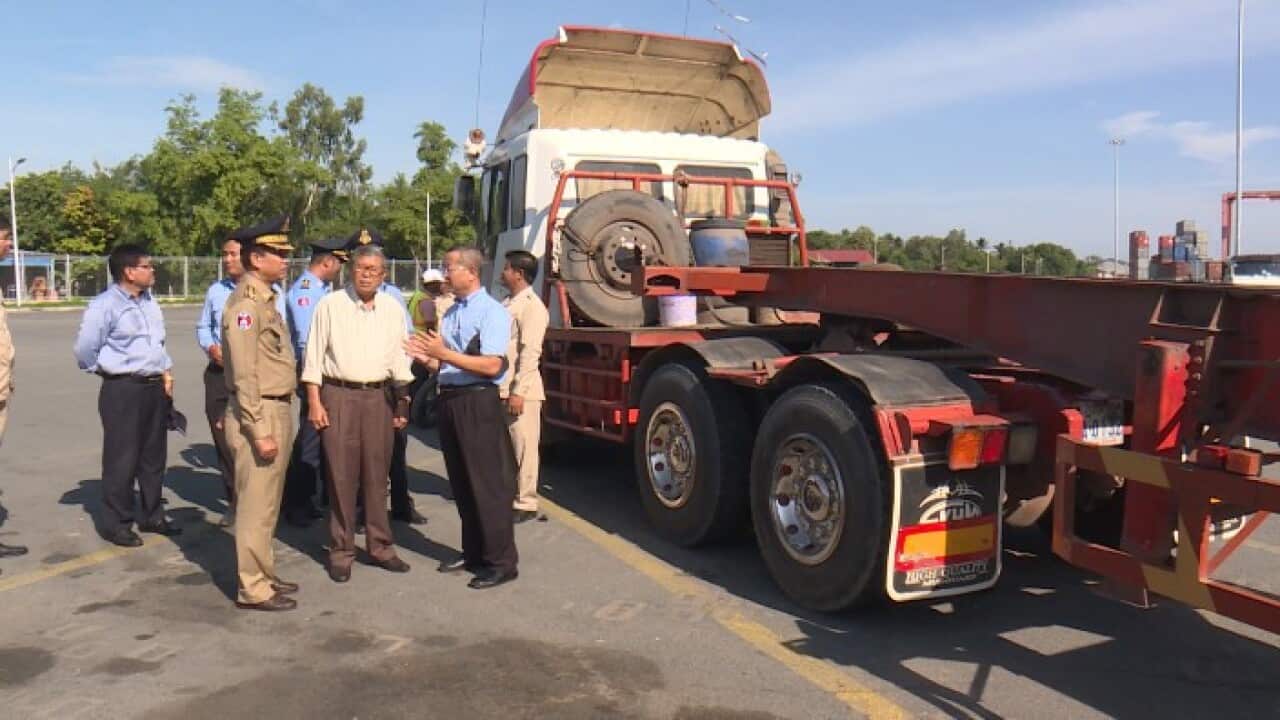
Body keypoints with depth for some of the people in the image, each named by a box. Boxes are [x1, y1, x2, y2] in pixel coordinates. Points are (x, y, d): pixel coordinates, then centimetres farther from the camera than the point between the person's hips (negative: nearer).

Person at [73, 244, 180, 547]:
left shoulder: (150, 301, 10)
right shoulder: (105, 305, -14)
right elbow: (85, 349, -12)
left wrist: (166, 371, 12)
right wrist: (110, 371, 1)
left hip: (156, 387, 7)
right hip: (123, 390, -7)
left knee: (154, 455, 14)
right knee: (122, 458, -1)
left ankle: (152, 516, 27)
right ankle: (116, 523, 10)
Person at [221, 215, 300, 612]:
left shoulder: (266, 298, 14)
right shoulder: (246, 303, -16)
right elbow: (244, 375, -20)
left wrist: (279, 421, 16)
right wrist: (260, 430, -22)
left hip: (278, 410, 10)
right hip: (259, 414, -10)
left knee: (268, 501, 18)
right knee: (255, 503, -1)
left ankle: (264, 574, 30)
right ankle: (252, 589, 8)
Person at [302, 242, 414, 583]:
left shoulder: (393, 309, 9)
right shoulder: (330, 305, -1)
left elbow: (399, 359, 13)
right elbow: (314, 356, -1)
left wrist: (402, 404, 10)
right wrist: (314, 402, -6)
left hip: (379, 396, 3)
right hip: (338, 394, -3)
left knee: (377, 475, 9)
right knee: (341, 475, 0)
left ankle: (380, 546, 21)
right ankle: (341, 551, 12)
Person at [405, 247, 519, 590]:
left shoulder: (492, 312, -10)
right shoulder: (451, 312, 15)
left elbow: (492, 366, -20)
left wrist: (444, 353, -21)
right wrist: (426, 357, 3)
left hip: (478, 403, -8)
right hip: (450, 400, 9)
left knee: (488, 484, -3)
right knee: (461, 484, 16)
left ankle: (501, 562, 6)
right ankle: (472, 552, 30)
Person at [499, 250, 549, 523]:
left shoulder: (531, 306, -11)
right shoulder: (507, 304, 15)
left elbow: (530, 352, -17)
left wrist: (519, 391, -20)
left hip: (521, 391, -8)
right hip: (501, 388, 8)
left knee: (523, 449, -1)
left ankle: (525, 504, 8)